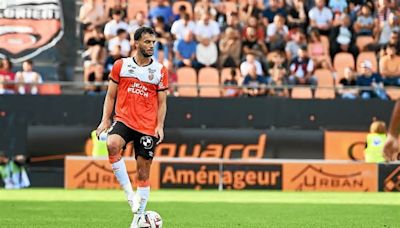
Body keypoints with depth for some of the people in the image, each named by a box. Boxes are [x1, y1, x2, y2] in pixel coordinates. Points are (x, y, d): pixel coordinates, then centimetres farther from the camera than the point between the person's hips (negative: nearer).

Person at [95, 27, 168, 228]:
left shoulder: (160, 70, 5)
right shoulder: (121, 65, 4)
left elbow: (162, 102, 7)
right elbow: (111, 95, 8)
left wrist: (160, 126, -6)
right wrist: (105, 120, -2)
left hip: (147, 127, 1)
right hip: (123, 120, -1)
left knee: (143, 173, 4)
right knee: (112, 145, -34)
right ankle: (129, 193, -23)